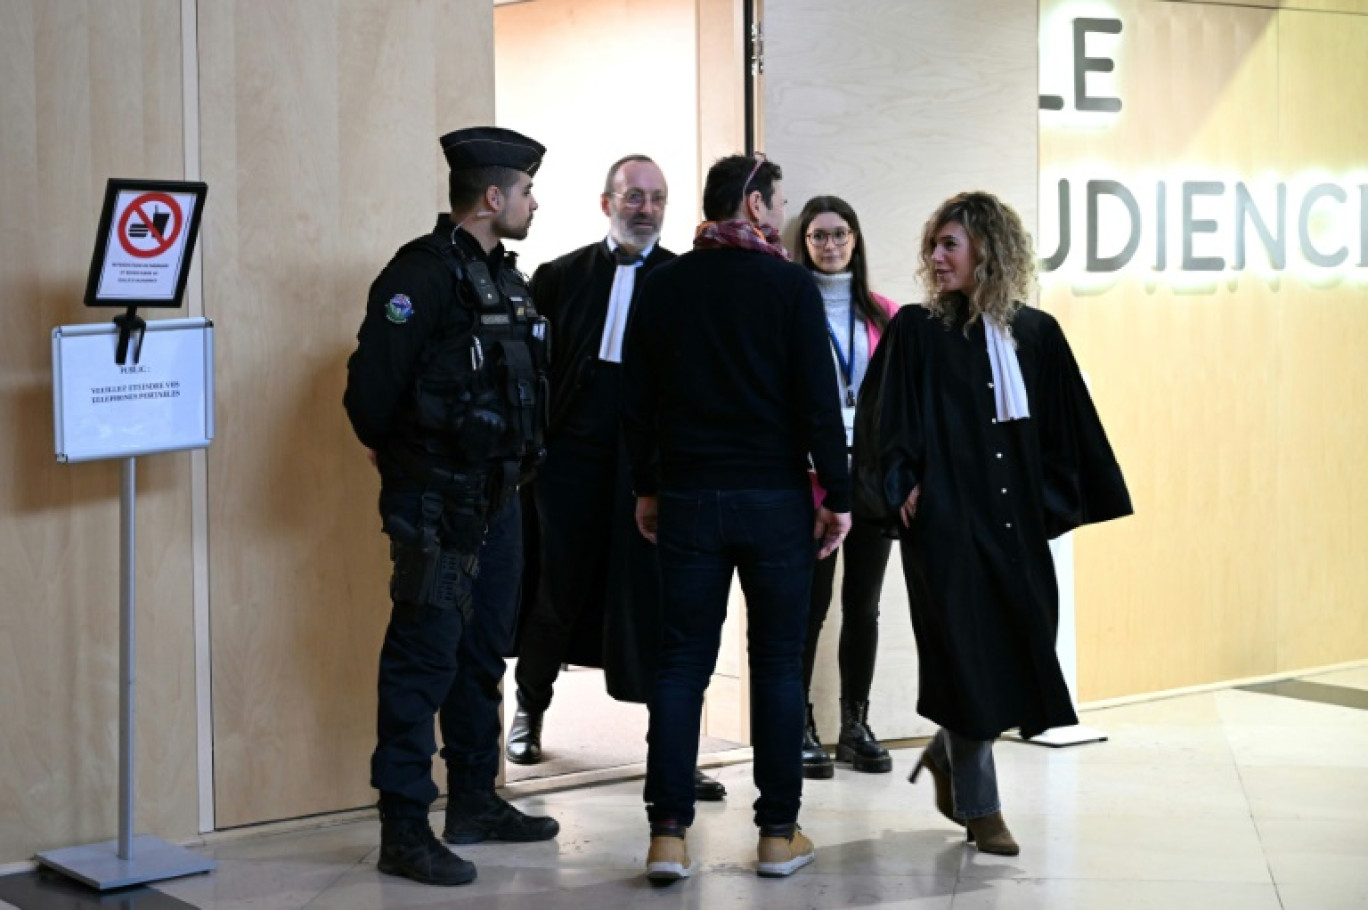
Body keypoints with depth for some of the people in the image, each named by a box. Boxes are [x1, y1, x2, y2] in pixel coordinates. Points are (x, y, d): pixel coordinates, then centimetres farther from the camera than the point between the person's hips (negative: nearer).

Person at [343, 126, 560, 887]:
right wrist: (406, 461, -5)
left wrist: (519, 463, 11)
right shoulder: (425, 272, -15)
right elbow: (372, 385, -18)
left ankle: (475, 801, 28)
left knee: (484, 655, 16)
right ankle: (405, 829, 0)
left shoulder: (505, 278, 13)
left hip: (498, 497, 9)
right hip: (438, 504, -9)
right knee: (425, 659, -6)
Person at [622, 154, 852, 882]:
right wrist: (838, 495, -2)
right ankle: (779, 834, 9)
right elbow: (818, 401, -9)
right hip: (774, 496, -3)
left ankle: (667, 834, 0)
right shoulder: (790, 285, -6)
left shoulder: (664, 284, 5)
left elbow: (636, 399, 7)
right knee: (777, 662, 5)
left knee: (682, 661, 5)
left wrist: (646, 487, 15)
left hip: (686, 495, 3)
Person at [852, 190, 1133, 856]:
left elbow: (1067, 426, 11)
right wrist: (900, 488, -12)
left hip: (1015, 519, 4)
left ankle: (946, 757, 32)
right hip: (945, 519, -4)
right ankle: (978, 806, 11)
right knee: (966, 651, -2)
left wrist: (1064, 498, 7)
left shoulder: (1037, 334, 6)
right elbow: (883, 417, -3)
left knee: (1022, 645, 5)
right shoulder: (916, 330, -2)